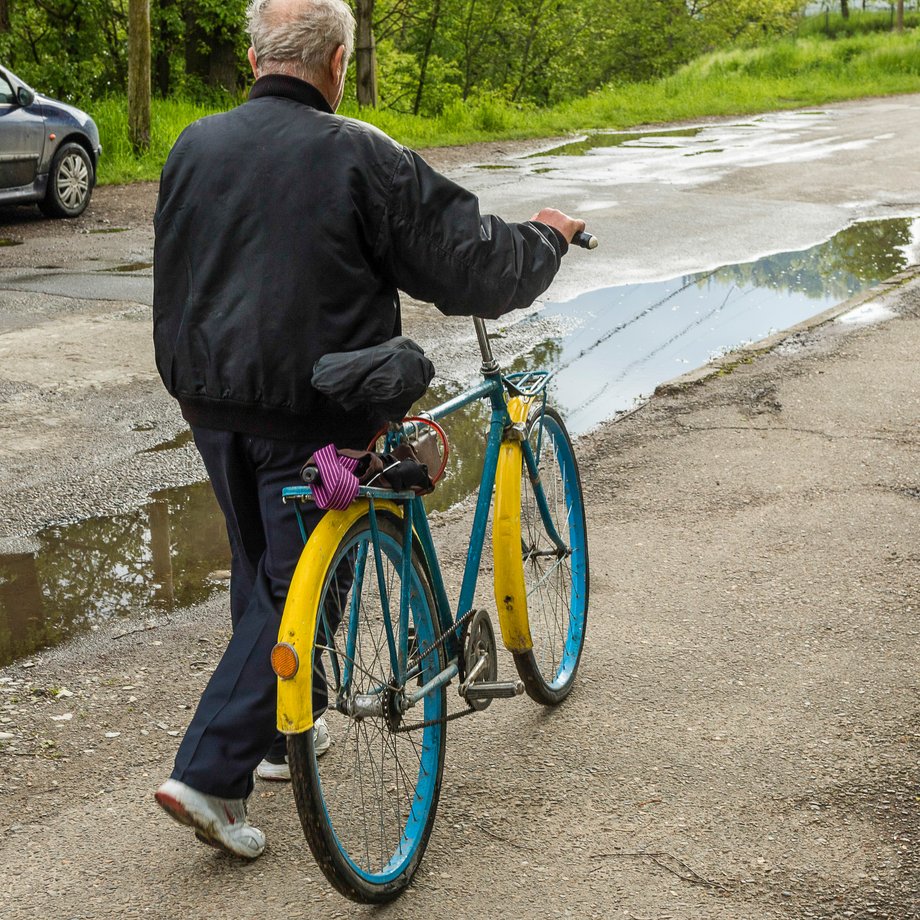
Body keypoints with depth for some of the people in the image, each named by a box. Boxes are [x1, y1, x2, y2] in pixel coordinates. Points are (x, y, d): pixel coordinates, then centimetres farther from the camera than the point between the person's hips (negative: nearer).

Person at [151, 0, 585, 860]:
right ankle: (210, 774, -2)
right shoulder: (361, 157, -13)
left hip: (211, 402, 7)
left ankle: (279, 733, 37)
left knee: (258, 573, 22)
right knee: (291, 593, 3)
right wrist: (545, 237, 8)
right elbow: (472, 266, -11)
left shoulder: (194, 147, 6)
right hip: (306, 412, -6)